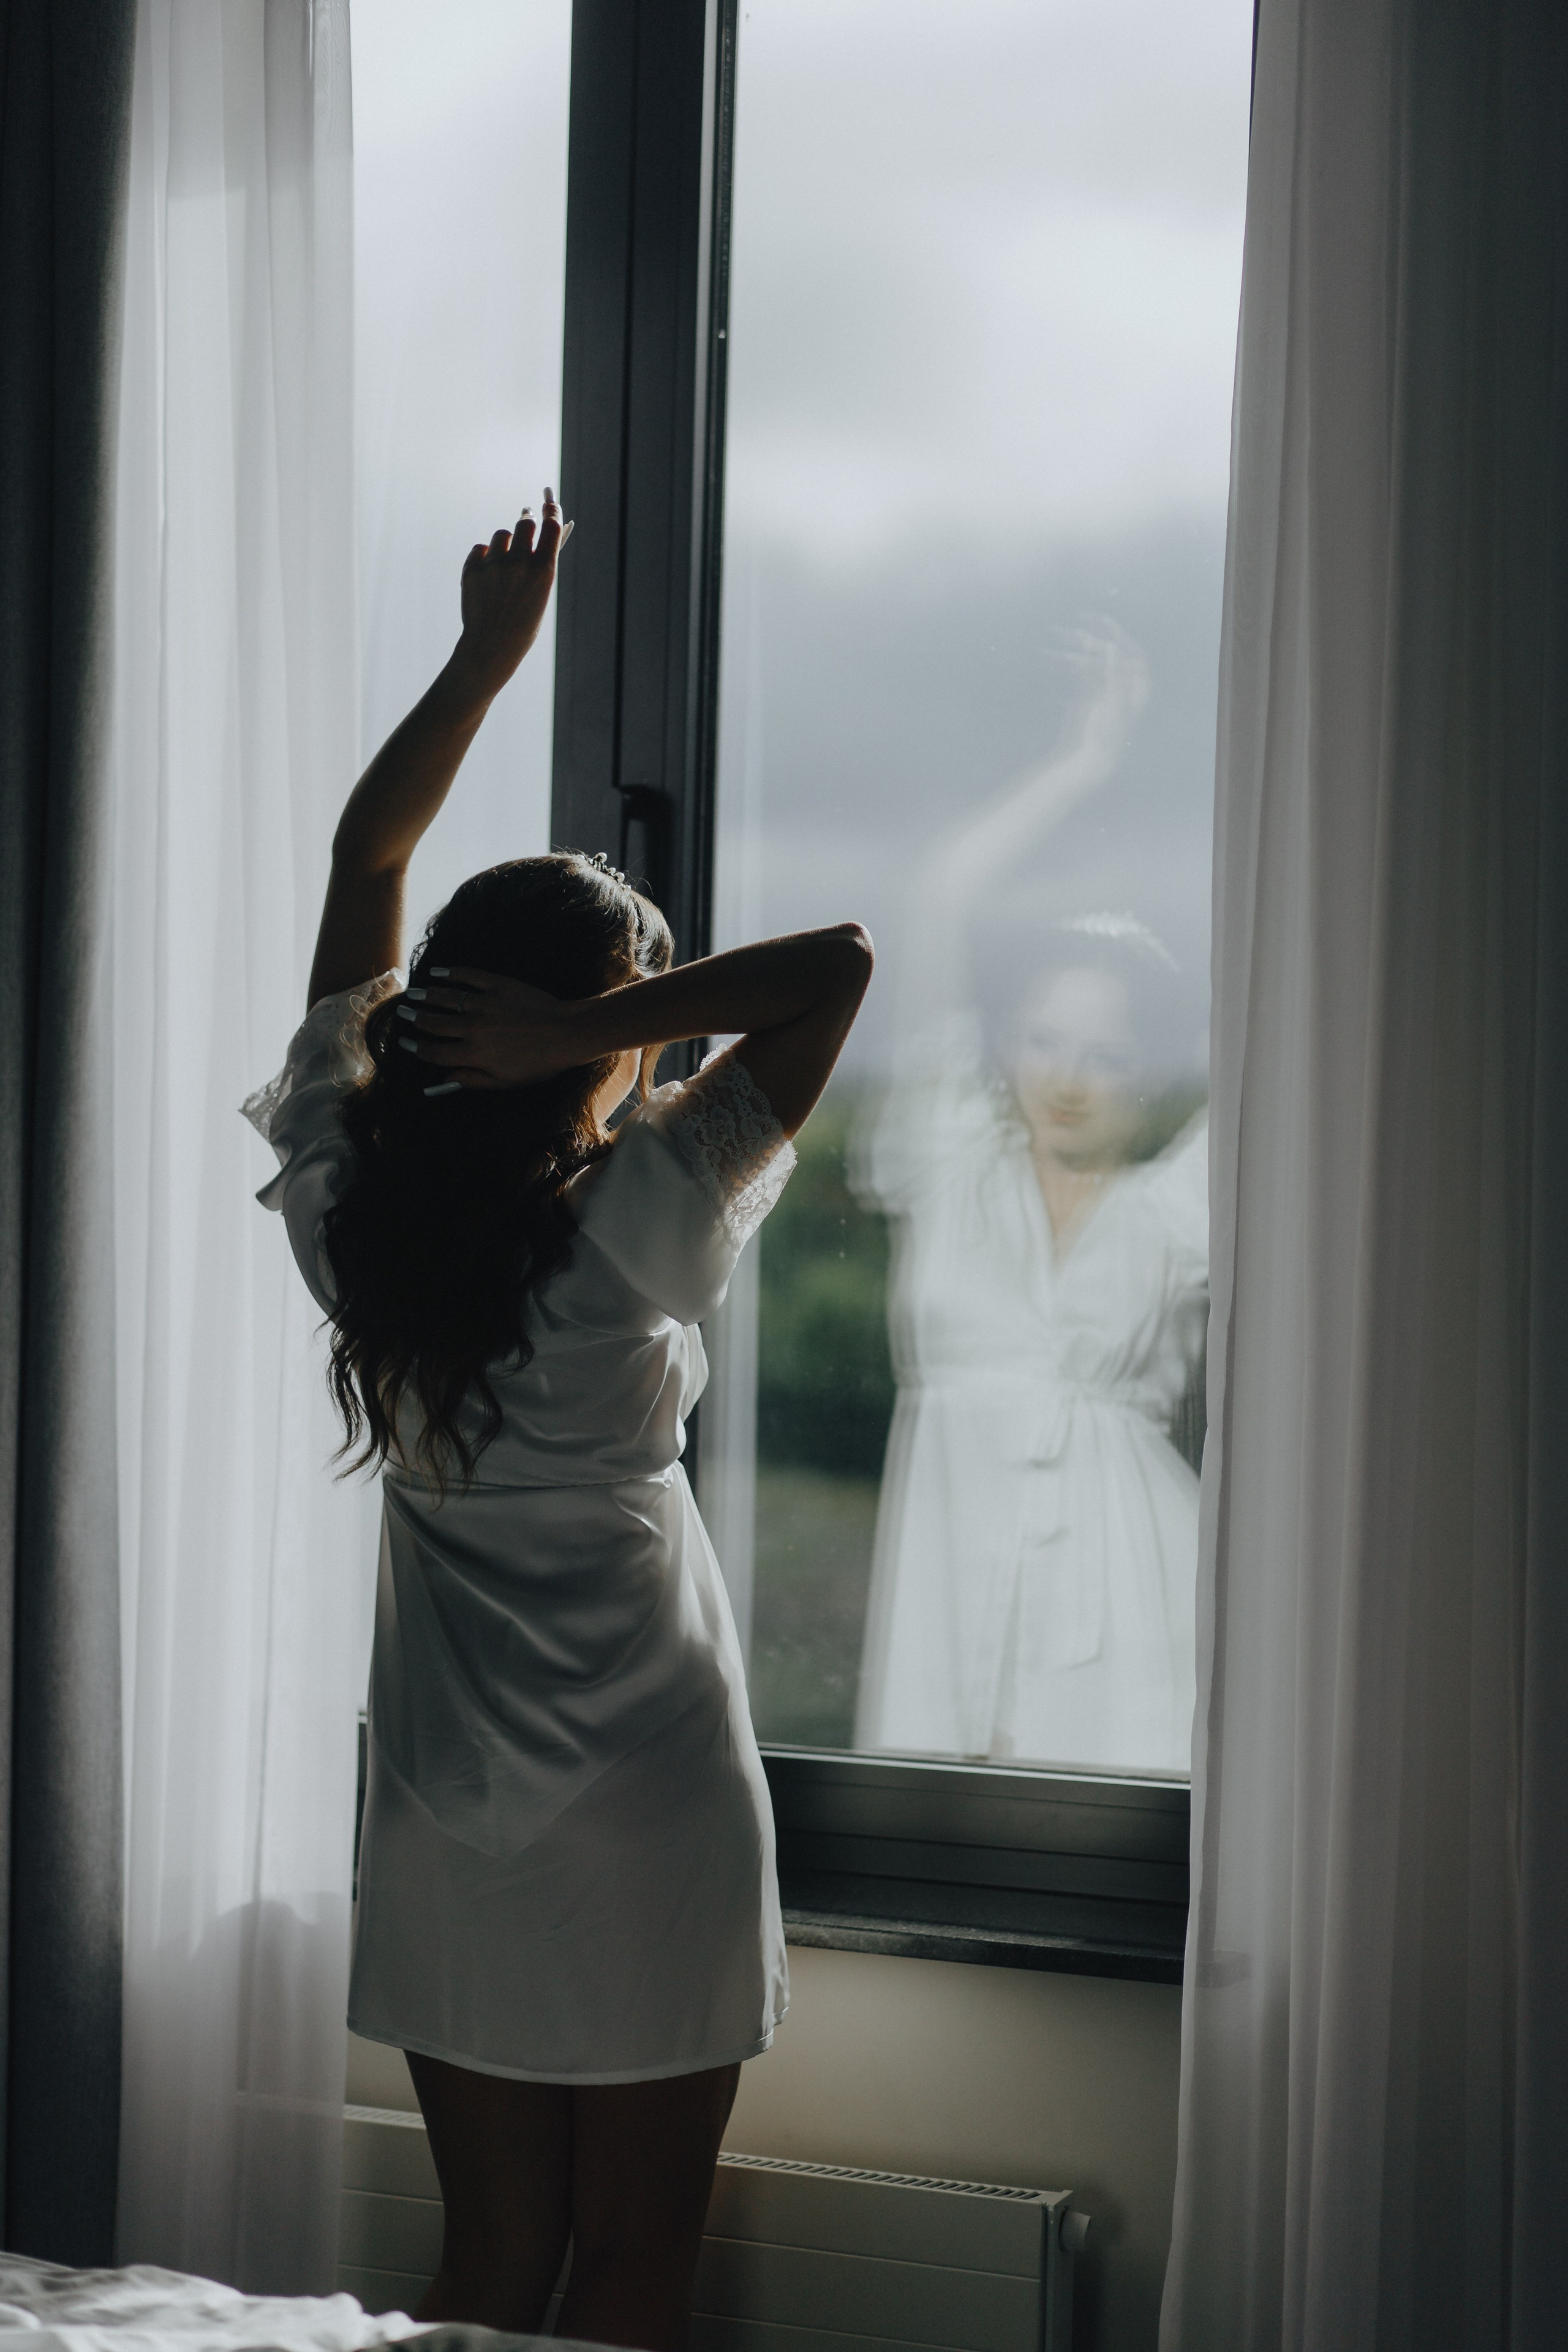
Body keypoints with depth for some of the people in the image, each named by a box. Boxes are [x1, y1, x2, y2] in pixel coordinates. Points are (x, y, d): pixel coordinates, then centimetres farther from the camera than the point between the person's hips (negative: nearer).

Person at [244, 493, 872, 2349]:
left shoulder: (349, 1193, -5)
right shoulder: (628, 1226, -19)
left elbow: (362, 855, 7)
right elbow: (836, 965, -20)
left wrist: (489, 653, 10)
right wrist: (583, 1032, -23)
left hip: (442, 1825, 5)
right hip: (646, 1811, -5)